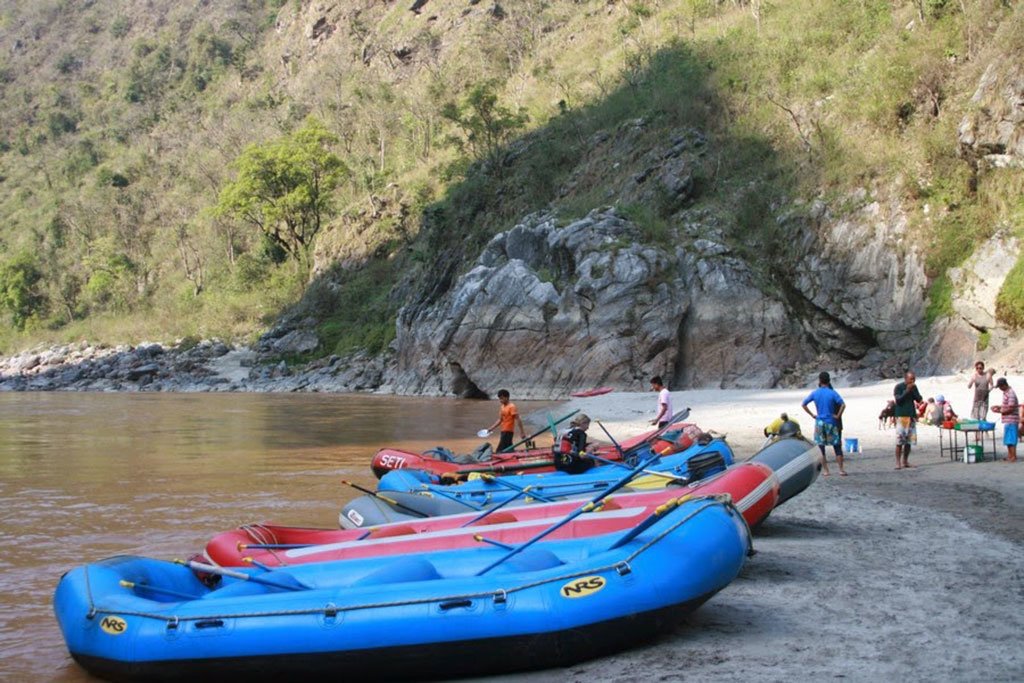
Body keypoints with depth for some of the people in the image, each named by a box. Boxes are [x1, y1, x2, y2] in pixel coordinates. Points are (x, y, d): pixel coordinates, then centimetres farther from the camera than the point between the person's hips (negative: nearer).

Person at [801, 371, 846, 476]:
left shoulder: (815, 393, 0)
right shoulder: (833, 393, -6)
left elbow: (803, 404, 3)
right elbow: (843, 405, -18)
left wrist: (812, 415, 7)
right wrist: (838, 416, -6)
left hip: (819, 422, 1)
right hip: (831, 422, -1)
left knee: (821, 447, 8)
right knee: (837, 446, 5)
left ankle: (825, 470, 9)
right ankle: (841, 470, 2)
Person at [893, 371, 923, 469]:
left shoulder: (914, 387, 12)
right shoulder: (898, 387, -4)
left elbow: (919, 399, 7)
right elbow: (898, 400, -13)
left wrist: (913, 390, -8)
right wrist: (907, 391, -17)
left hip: (911, 416, 5)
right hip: (901, 416, -5)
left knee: (909, 440, 5)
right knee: (900, 441, -10)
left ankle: (905, 461, 12)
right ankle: (898, 463, -9)